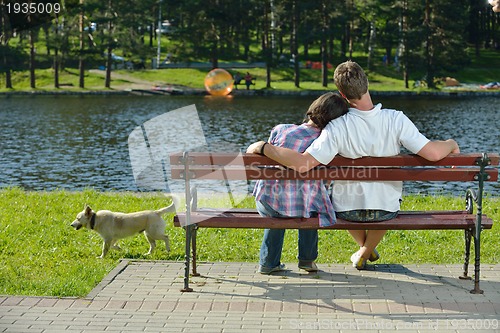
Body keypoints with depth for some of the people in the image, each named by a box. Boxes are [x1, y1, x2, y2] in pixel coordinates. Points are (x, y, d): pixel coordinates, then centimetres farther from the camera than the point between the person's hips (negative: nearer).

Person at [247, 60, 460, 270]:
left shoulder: (337, 128, -25)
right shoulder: (396, 120, -21)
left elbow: (302, 163, -31)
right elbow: (432, 153, -20)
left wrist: (263, 147, -20)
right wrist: (451, 144, 3)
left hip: (347, 210, -1)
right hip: (386, 209, 1)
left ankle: (365, 245, 48)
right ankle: (365, 252, 41)